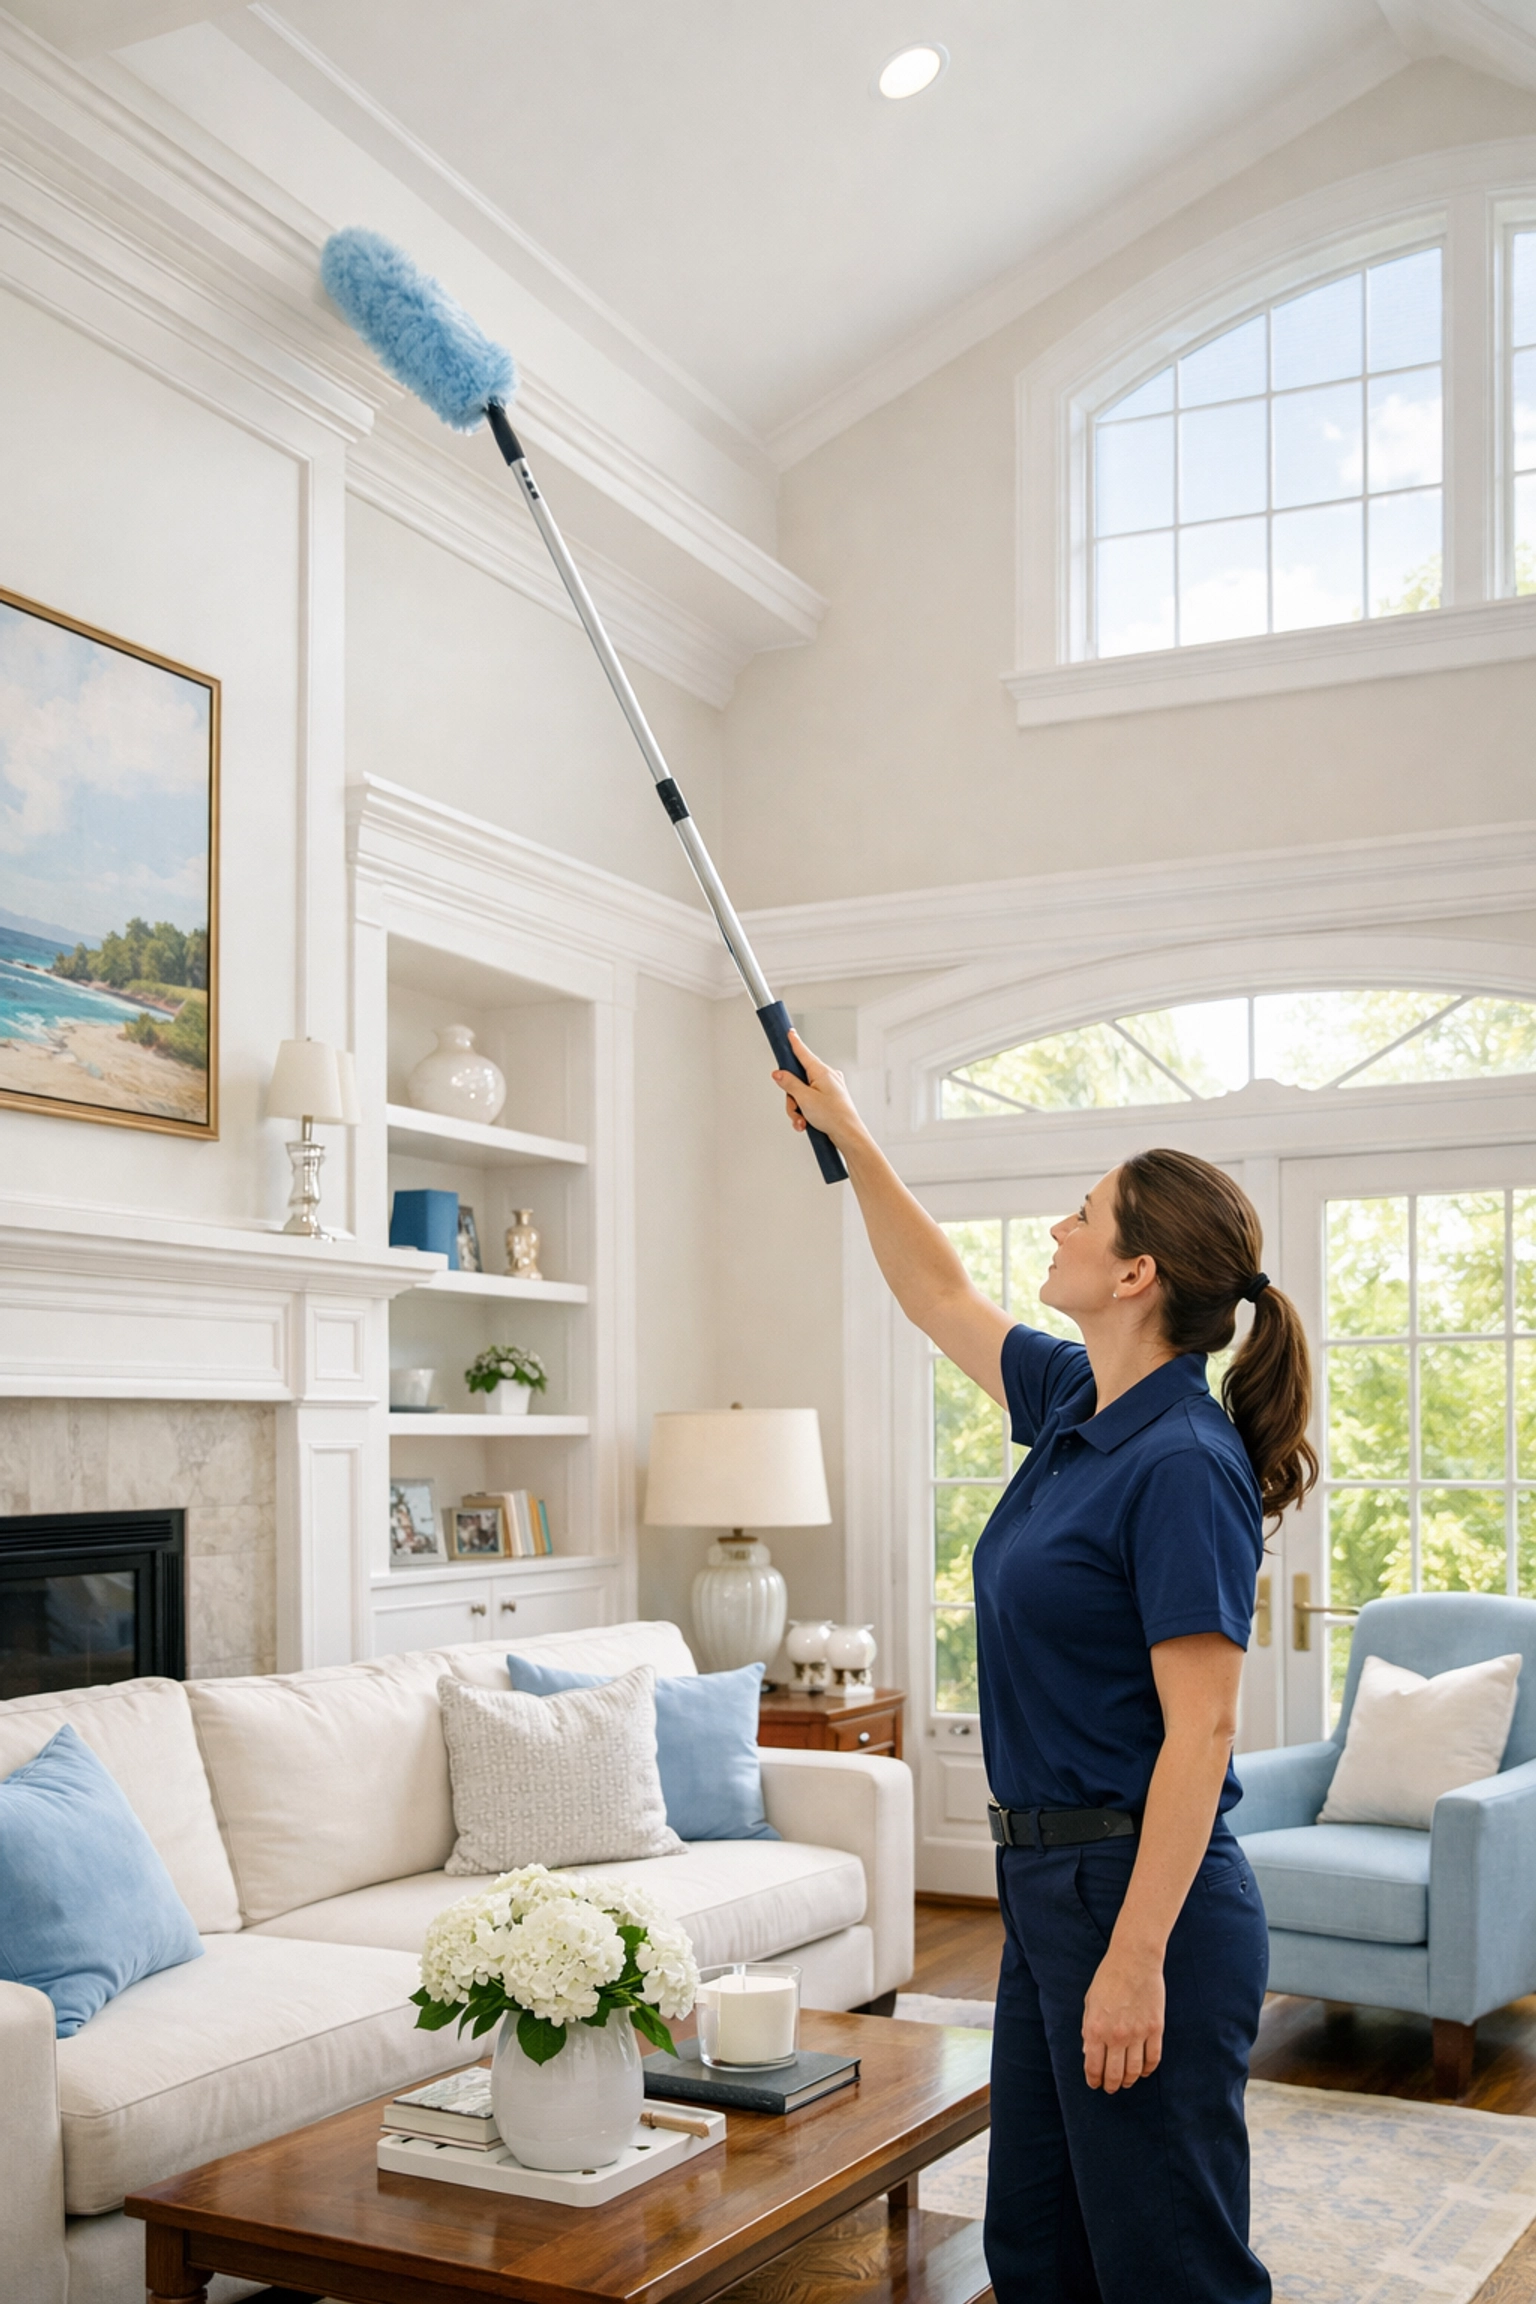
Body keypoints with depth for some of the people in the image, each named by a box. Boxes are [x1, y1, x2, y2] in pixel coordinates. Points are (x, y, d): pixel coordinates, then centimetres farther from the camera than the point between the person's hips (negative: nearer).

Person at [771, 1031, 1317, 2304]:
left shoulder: (1183, 1464, -20)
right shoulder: (1075, 1402, 6)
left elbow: (1200, 1733, -22)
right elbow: (941, 1297, 23)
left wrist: (1136, 1960, -23)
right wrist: (848, 1133, 23)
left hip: (1144, 1897, -9)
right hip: (1048, 1881, 9)